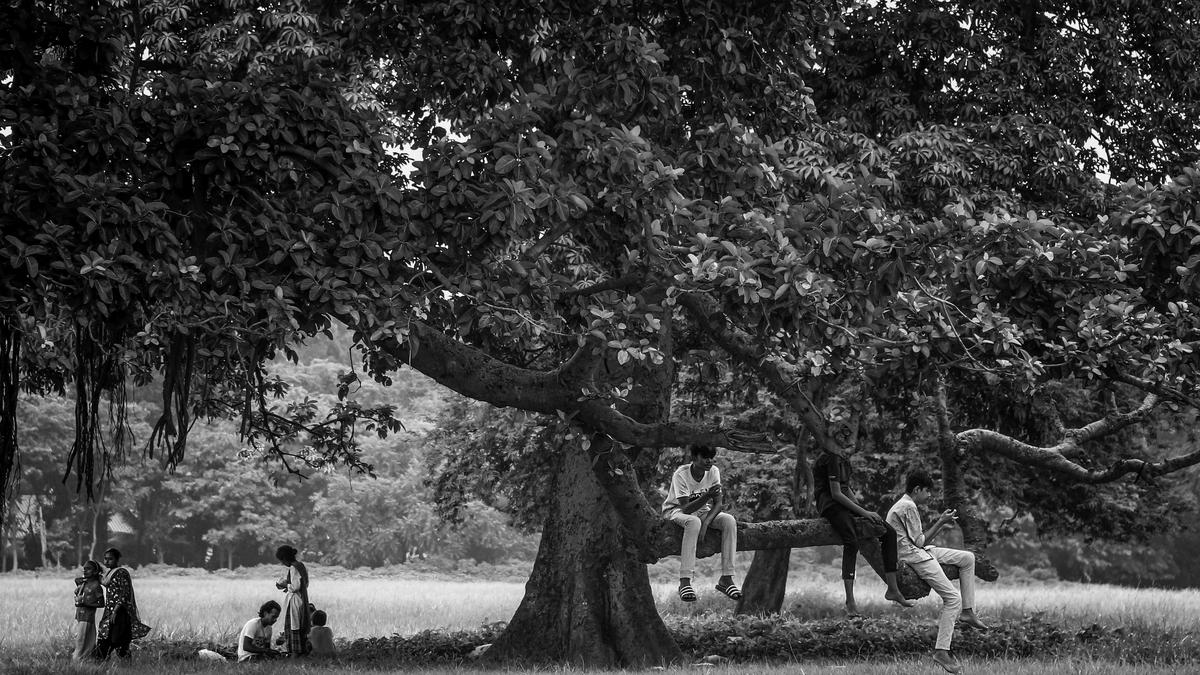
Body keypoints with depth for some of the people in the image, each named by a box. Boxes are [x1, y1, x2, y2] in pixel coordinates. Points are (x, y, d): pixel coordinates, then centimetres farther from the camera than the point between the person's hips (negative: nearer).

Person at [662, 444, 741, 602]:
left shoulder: (714, 472, -12)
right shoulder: (681, 475, -26)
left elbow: (718, 504, -15)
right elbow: (686, 508, -32)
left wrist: (706, 522, -32)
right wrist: (707, 496, -45)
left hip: (702, 511, 5)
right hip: (676, 511, -5)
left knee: (729, 520, -23)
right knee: (694, 522, -39)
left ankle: (726, 578, -22)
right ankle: (685, 582, -41)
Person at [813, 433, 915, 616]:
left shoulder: (843, 458, 18)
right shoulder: (832, 458, -14)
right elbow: (836, 493, -18)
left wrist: (862, 510, 9)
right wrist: (863, 512, -16)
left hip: (844, 503, 10)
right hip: (829, 504, -10)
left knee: (889, 532, -1)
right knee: (851, 542, -34)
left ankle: (892, 589, 0)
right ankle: (850, 601, -35)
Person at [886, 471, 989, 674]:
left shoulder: (904, 505, 18)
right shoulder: (908, 507, -15)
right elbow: (919, 541, -16)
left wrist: (940, 521, 9)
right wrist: (940, 523, -7)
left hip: (921, 551, 11)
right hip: (913, 556, -11)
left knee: (968, 558, 12)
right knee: (953, 598, -16)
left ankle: (967, 611, 7)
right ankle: (941, 651, -17)